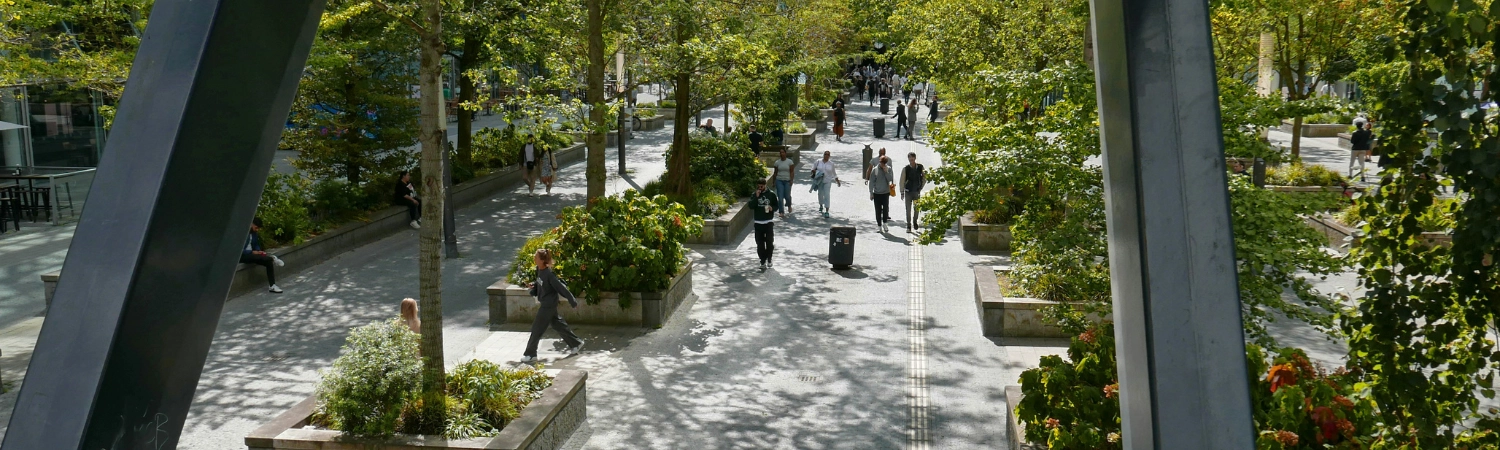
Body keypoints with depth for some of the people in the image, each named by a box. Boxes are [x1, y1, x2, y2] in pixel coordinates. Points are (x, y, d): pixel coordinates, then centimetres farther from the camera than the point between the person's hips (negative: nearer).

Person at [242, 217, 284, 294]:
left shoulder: (255, 233, 8)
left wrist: (259, 251, -2)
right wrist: (252, 252, -24)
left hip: (251, 254, 8)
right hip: (242, 256, -8)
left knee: (269, 262, -13)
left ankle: (272, 286, -14)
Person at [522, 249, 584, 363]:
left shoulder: (549, 274, -26)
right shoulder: (539, 270, -1)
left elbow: (561, 287, -20)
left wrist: (573, 301, -14)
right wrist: (533, 286, -4)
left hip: (549, 305, -9)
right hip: (545, 303, 9)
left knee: (537, 328, -2)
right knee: (558, 325, 19)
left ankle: (530, 355, 8)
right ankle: (576, 343, 33)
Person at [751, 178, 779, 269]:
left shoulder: (771, 194, 1)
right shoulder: (754, 195, 5)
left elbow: (776, 206, 7)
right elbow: (751, 206, -6)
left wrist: (772, 208, -14)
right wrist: (756, 197, -16)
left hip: (769, 222, -1)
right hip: (758, 223, 1)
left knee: (770, 242, 2)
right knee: (760, 244, 1)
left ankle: (769, 260, 19)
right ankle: (763, 262, 6)